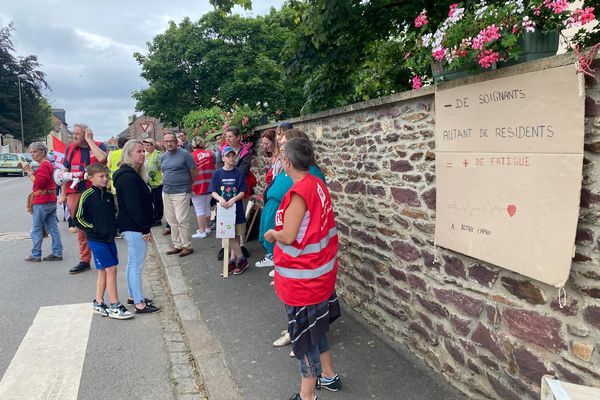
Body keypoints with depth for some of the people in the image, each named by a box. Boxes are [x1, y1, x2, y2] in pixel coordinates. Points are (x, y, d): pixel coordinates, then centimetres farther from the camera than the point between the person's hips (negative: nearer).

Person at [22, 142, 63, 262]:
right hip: (51, 201, 10)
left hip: (42, 202, -10)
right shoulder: (48, 164, 18)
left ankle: (36, 255, 7)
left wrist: (29, 171, -15)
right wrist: (29, 171, 14)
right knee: (53, 228, 9)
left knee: (36, 229, 0)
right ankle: (57, 253, 12)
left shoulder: (44, 165, -13)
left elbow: (39, 183, -20)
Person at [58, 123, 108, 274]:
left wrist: (89, 140, -13)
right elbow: (65, 172, 13)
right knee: (81, 228, 9)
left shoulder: (99, 146, 0)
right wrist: (63, 194, 8)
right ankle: (84, 261, 17)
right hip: (74, 194, 4)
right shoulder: (70, 148, 11)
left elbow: (102, 158, -24)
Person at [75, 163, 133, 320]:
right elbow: (78, 218, -11)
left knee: (103, 271, 14)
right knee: (110, 269, -8)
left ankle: (98, 303, 27)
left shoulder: (109, 195, 8)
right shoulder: (87, 195, -11)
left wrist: (114, 229, 9)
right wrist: (94, 229, -11)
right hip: (96, 240, -7)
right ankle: (114, 306, -1)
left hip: (109, 238, 7)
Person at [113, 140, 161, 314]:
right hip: (134, 227, -11)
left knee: (132, 263, 18)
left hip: (131, 227, 11)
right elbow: (133, 206, -22)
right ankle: (140, 304, 2)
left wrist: (145, 226, 16)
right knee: (137, 266, -5)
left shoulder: (131, 174, 15)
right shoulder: (128, 176, -18)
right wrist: (146, 228, -18)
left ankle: (133, 296, 31)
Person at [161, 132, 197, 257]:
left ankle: (187, 246, 3)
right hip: (166, 192, 7)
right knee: (172, 221, 11)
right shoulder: (163, 157, 12)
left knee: (182, 220, -8)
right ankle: (177, 245, 21)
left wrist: (187, 185, 5)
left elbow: (194, 172, -5)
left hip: (181, 193, -7)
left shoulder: (185, 154, -8)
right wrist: (168, 183, 14)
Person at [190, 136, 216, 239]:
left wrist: (190, 186, -4)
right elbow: (215, 168, 12)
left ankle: (202, 231, 3)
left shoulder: (192, 156, -12)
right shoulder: (210, 154, 3)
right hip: (209, 185, 5)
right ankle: (206, 227, 27)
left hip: (198, 186, -5)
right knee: (207, 206, 17)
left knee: (199, 209, 1)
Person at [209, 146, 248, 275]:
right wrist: (220, 199, -22)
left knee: (234, 236, 2)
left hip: (236, 209, -1)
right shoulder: (217, 174, 2)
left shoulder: (239, 174, -1)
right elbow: (213, 192, -2)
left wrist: (233, 199, -22)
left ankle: (233, 260, 16)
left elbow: (242, 192, -4)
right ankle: (240, 259, 17)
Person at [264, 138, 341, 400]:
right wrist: (279, 231, 11)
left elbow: (288, 237, -23)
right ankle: (328, 376, 41)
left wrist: (272, 234, -4)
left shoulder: (298, 193, -24)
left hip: (302, 277, -9)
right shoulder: (318, 185, 2)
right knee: (314, 327, 25)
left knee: (305, 336, 6)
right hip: (321, 270, 9)